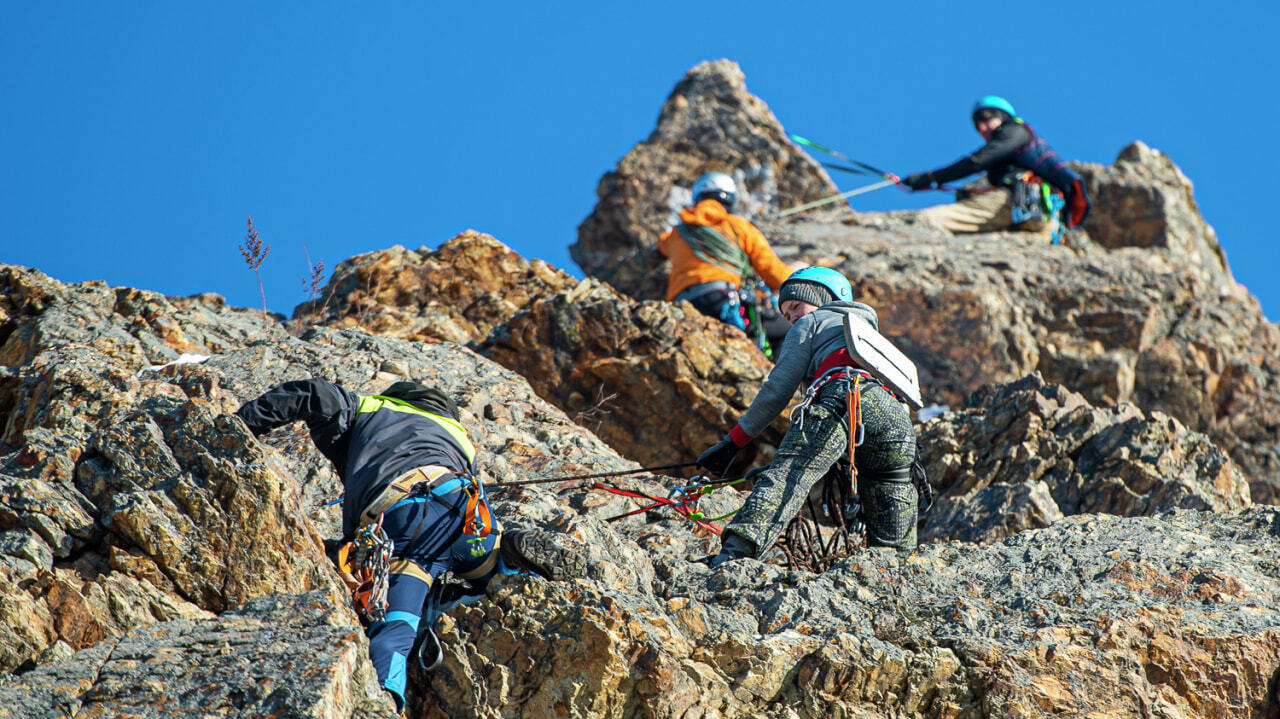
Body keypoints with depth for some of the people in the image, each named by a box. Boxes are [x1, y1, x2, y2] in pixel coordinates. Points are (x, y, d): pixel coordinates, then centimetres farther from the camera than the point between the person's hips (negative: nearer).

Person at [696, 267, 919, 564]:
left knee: (787, 475, -23)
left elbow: (777, 389, 15)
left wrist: (733, 442, 19)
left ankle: (734, 553, -42)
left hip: (843, 398, -6)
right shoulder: (872, 332, 45)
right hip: (897, 421, 6)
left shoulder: (811, 323, 25)